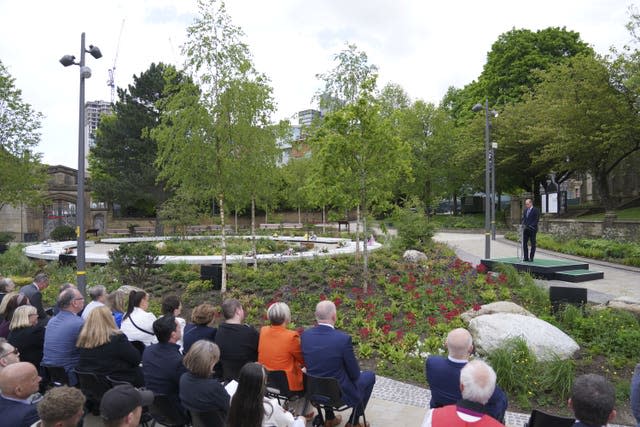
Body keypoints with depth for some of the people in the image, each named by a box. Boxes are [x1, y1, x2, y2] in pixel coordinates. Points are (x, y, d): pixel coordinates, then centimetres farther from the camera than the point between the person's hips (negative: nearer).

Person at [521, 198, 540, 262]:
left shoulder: (536, 210, -6)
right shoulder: (525, 210, 14)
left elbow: (537, 220, -11)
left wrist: (530, 226, -19)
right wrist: (523, 224, -2)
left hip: (532, 230, -6)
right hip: (525, 229, 6)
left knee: (533, 244, 3)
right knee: (524, 243, 3)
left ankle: (531, 258, 6)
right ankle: (526, 257, 8)